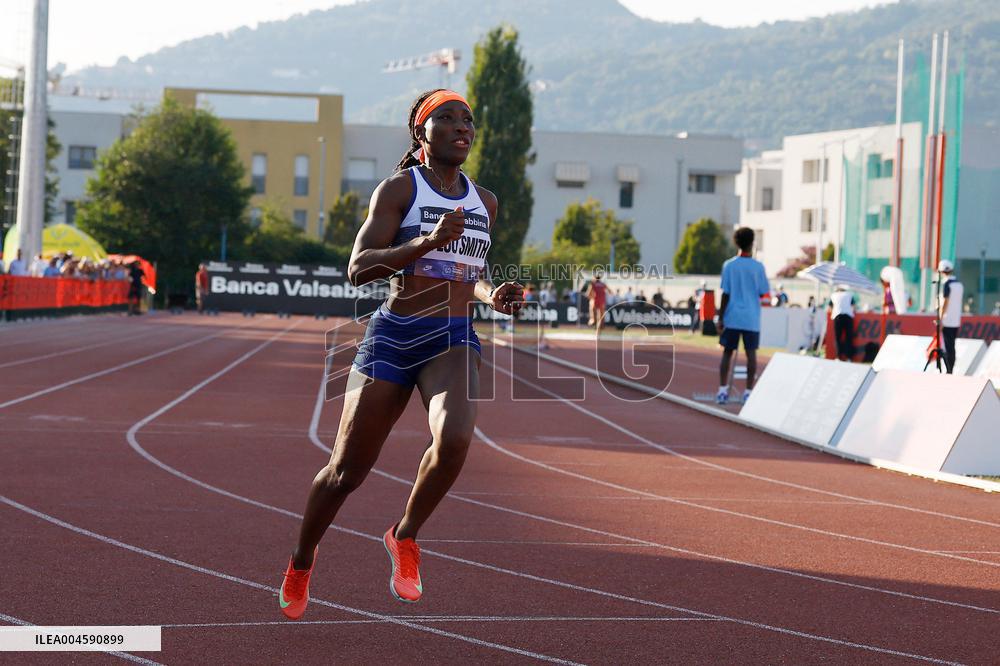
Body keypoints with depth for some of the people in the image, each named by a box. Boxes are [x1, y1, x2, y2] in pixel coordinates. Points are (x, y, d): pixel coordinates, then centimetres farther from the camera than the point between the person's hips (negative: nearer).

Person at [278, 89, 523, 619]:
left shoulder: (484, 202, 13)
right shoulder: (398, 189, -3)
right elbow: (358, 268, -12)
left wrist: (492, 294, 6)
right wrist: (428, 242, -24)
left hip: (454, 340, 3)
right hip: (394, 336, -3)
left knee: (455, 438, -29)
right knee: (347, 470, 4)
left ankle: (404, 538, -3)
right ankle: (301, 562, 31)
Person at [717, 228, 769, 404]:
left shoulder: (729, 265, -2)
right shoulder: (758, 267, -4)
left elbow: (725, 294, -3)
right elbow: (762, 293, 1)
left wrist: (720, 318, 1)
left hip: (732, 317, 1)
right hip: (751, 319, -1)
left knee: (727, 352, 8)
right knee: (751, 354, 4)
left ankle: (723, 390, 1)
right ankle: (749, 392, 2)